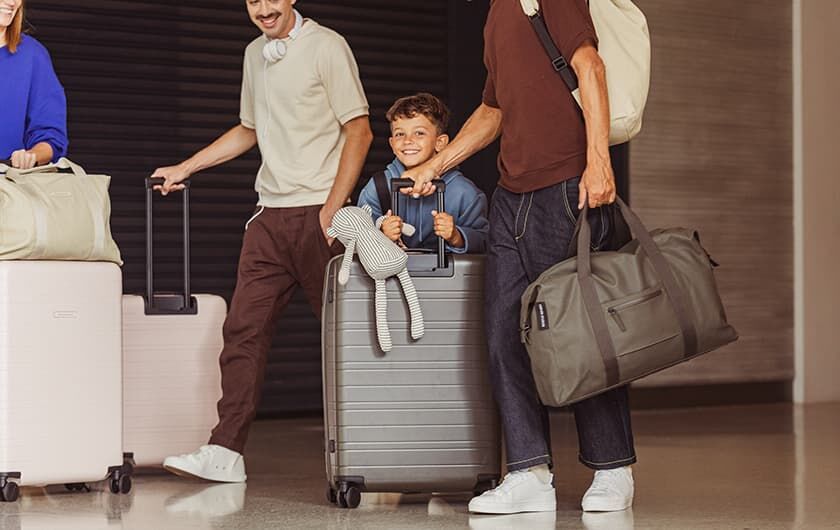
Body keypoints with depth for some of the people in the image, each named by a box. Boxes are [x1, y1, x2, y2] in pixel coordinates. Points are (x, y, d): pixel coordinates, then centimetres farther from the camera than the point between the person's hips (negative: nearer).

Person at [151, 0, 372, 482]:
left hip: (317, 212, -6)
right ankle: (226, 452, -3)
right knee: (244, 329, -2)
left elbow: (359, 131, -8)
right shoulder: (255, 54, 18)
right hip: (270, 215, 7)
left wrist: (332, 210, -14)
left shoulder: (326, 46, -4)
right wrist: (185, 168, 28)